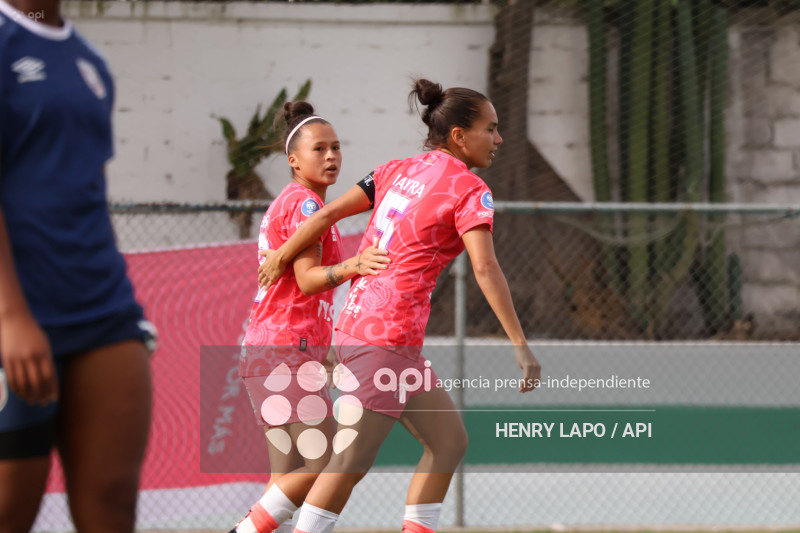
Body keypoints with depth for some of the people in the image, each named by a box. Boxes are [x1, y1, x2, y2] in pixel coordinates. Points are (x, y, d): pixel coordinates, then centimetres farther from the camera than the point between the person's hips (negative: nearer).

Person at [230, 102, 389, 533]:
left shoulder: (286, 204, 21)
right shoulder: (305, 203, -10)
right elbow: (307, 279, -21)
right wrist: (353, 266, -39)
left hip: (267, 352, 10)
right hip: (288, 352, -10)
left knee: (288, 476, 6)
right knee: (324, 468, -12)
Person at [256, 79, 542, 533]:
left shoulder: (398, 171, 14)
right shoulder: (470, 190, -8)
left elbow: (329, 213, 10)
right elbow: (485, 268, -19)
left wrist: (281, 257, 22)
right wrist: (521, 345, -21)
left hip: (359, 321, 9)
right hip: (388, 335, -9)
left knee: (449, 441, 13)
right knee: (352, 463, -6)